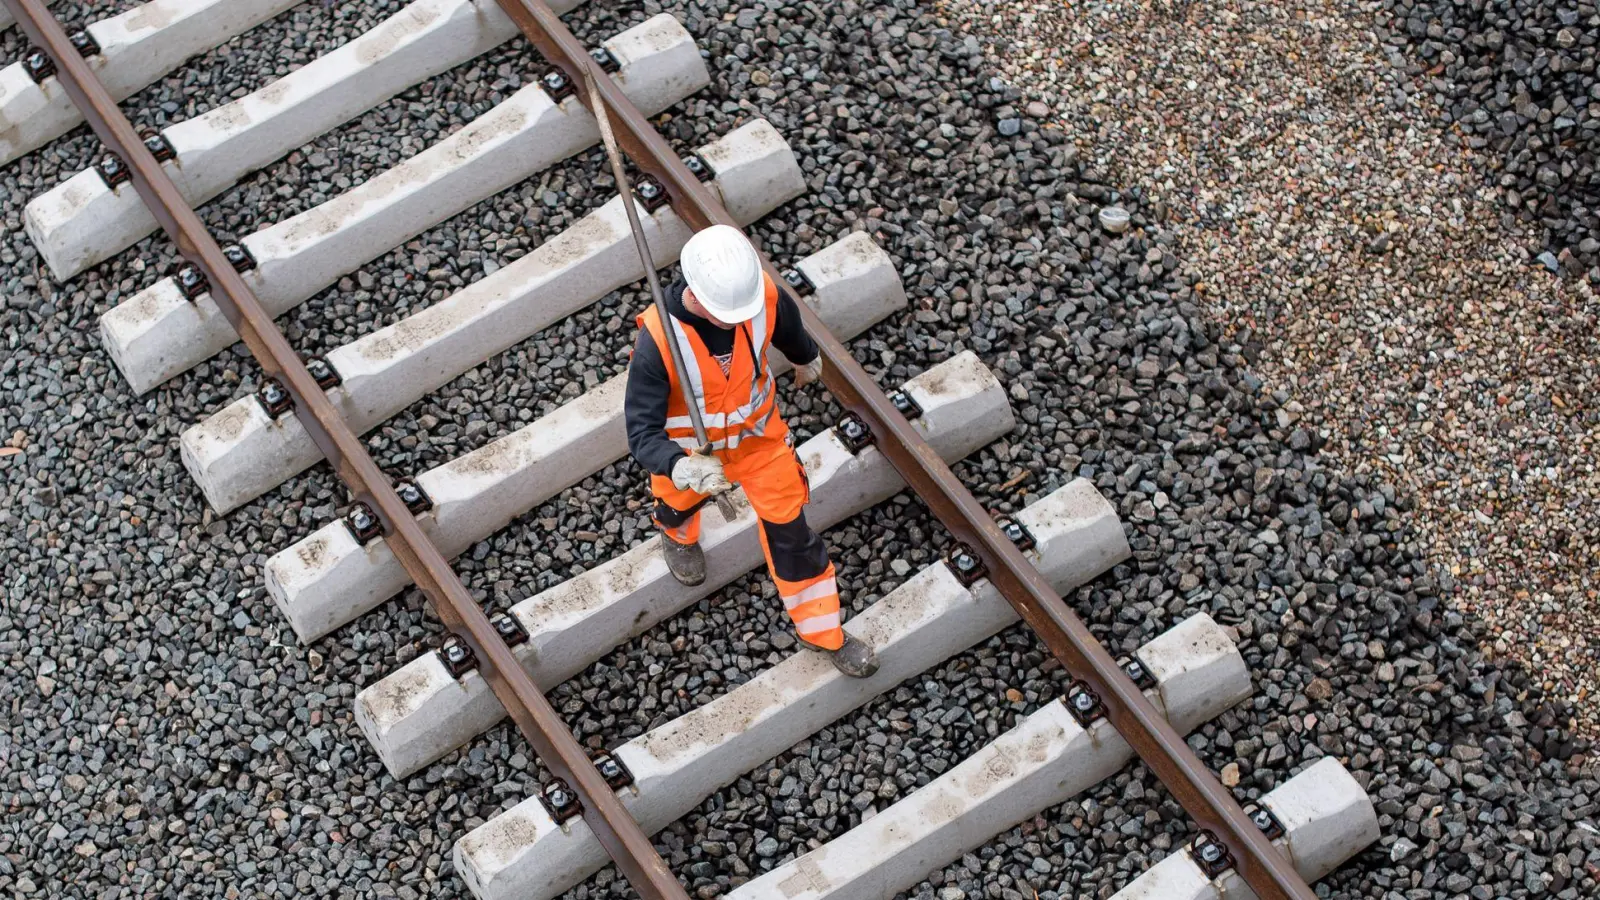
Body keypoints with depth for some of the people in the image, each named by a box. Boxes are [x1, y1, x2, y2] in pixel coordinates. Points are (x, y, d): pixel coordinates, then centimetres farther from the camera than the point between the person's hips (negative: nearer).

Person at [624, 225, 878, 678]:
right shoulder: (657, 340, -41)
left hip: (758, 432, 1)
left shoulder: (766, 296, -31)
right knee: (682, 500, 31)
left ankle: (822, 631, 32)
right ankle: (677, 534, 71)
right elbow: (642, 432, -39)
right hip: (689, 449, -1)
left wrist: (807, 358, 19)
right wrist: (683, 469, -59)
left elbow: (789, 329, -4)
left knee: (790, 529, 10)